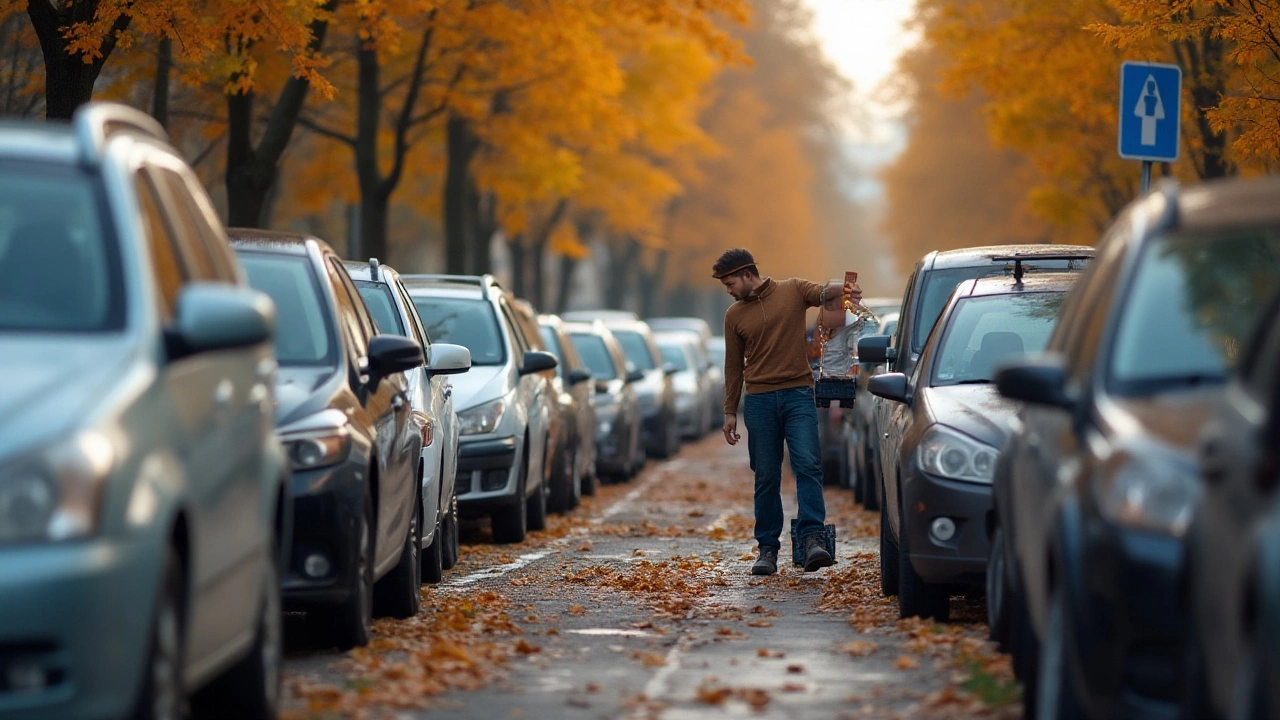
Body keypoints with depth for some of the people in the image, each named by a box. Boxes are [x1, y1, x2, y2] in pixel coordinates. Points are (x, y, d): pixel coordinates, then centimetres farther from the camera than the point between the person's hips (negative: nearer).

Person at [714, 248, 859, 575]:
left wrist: (843, 291, -33)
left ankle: (812, 539, -20)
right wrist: (730, 411, 13)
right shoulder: (734, 315, 11)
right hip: (759, 400, 2)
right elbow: (734, 365, 15)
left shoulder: (793, 290, 5)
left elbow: (823, 294, -9)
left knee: (807, 465, -15)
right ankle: (767, 549, 8)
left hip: (798, 394, -2)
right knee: (766, 478, 3)